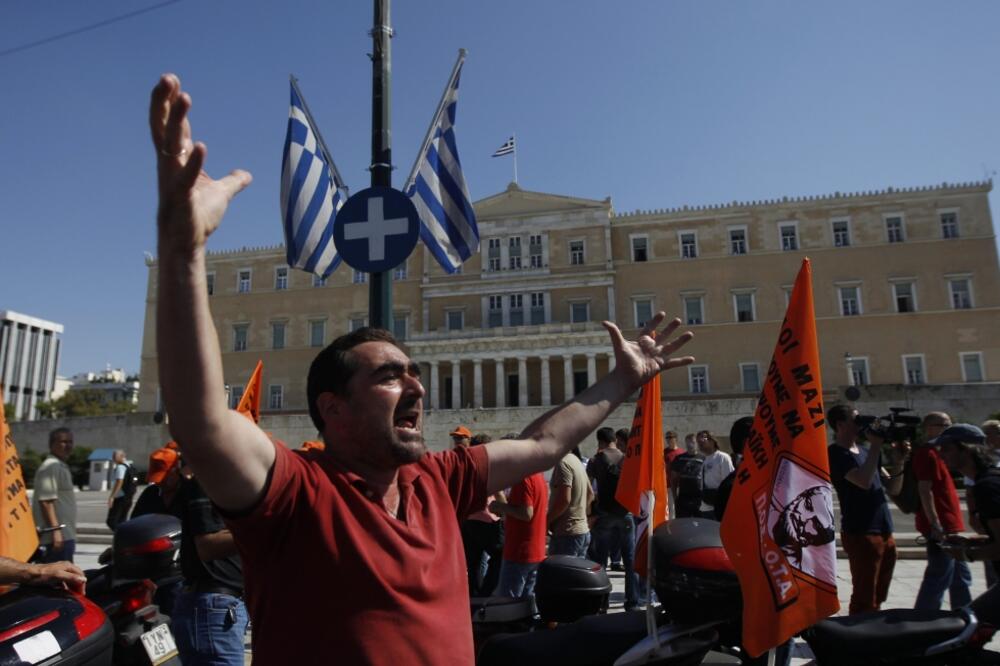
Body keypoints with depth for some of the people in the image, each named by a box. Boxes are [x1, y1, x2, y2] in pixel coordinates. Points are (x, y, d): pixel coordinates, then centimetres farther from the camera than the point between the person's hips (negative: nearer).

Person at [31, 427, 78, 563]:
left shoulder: (62, 467, 17)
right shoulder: (50, 467, -14)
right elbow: (46, 501, -21)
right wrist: (56, 530, -25)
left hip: (65, 535, 10)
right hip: (54, 537, -10)